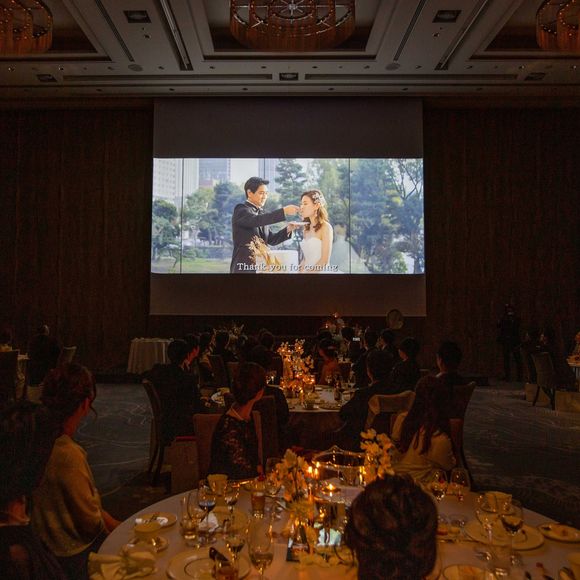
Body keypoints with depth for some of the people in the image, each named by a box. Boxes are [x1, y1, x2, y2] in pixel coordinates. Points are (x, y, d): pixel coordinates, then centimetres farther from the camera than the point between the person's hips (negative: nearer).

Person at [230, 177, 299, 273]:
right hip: (244, 267, -7)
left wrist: (287, 230, -4)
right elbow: (257, 220, -26)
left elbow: (271, 240, 13)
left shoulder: (261, 214, 16)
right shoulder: (241, 210, -6)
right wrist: (284, 211, -30)